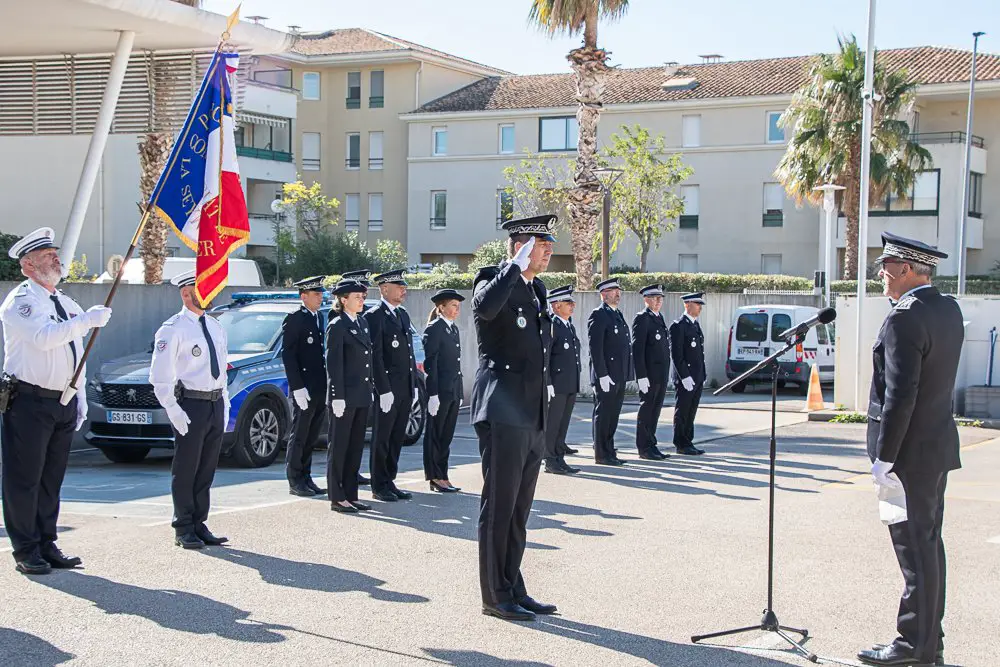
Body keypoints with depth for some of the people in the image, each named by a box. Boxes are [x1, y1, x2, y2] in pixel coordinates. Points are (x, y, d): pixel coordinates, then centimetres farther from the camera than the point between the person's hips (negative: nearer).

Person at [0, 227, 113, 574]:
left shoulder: (67, 304, 17)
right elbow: (44, 336, -25)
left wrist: (80, 397, 17)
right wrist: (87, 320, -26)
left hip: (64, 402, 8)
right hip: (29, 401, -7)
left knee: (52, 479, 12)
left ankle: (47, 545, 20)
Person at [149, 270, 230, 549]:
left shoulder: (215, 327, 15)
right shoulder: (173, 329, -8)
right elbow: (160, 377, -11)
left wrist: (225, 404, 12)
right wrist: (173, 410, -17)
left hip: (216, 405, 7)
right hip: (191, 405, -7)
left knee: (206, 470, 11)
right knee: (185, 471, 0)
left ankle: (199, 525, 20)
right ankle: (184, 530, 7)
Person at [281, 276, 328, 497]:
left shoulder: (320, 318, 14)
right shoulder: (294, 319, -8)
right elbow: (287, 354, -12)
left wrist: (328, 386, 12)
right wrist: (297, 388, -18)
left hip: (321, 389, 7)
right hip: (304, 389, -7)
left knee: (311, 437, 12)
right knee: (298, 437, 0)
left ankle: (305, 479, 19)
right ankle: (295, 482, 6)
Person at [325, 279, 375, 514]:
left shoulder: (362, 323, 13)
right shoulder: (337, 326, -10)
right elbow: (333, 364, -14)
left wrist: (371, 388, 13)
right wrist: (337, 397, -17)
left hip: (362, 396, 8)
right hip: (345, 396, -8)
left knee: (356, 447, 11)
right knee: (339, 447, 1)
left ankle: (351, 495, 18)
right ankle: (337, 498, 6)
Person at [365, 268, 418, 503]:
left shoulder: (403, 314, 16)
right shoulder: (374, 316, -10)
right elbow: (375, 356, -15)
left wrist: (414, 385, 14)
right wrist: (384, 390, -18)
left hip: (405, 389, 8)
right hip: (387, 389, -8)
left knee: (396, 439, 12)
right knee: (382, 439, 1)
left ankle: (389, 482, 19)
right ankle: (379, 486, 8)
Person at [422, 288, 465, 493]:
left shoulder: (454, 329, 14)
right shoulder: (434, 329, -10)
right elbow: (430, 363, -14)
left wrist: (460, 392, 16)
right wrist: (433, 394, -18)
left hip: (454, 391, 8)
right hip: (440, 390, -8)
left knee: (446, 436, 11)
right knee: (435, 435, 2)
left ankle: (442, 477, 17)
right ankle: (435, 478, 8)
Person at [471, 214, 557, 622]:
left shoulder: (536, 290, 18)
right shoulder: (493, 281, -9)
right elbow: (486, 306, -35)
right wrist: (516, 265, -25)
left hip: (533, 418, 9)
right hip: (503, 415, -9)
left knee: (519, 510, 14)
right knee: (498, 507, -2)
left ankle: (513, 589, 22)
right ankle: (495, 597, 5)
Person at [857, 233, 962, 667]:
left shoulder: (905, 320, -20)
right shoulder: (949, 310, 9)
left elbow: (900, 396, -23)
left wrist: (884, 460, -19)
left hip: (911, 452, -10)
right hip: (939, 446, 10)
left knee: (915, 548, -3)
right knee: (928, 544, 15)